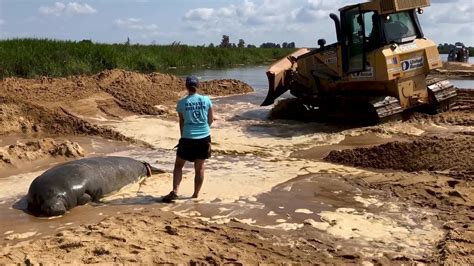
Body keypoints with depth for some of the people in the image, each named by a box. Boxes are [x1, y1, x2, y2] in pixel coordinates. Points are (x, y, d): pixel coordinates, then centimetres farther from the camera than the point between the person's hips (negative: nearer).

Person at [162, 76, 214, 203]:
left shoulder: (181, 103, -4)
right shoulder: (206, 100, -1)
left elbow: (181, 122, 6)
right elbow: (211, 119, 9)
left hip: (188, 138, -2)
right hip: (204, 137, 2)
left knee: (178, 165, 12)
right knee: (199, 167, 12)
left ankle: (175, 191, 0)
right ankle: (196, 194, 20)